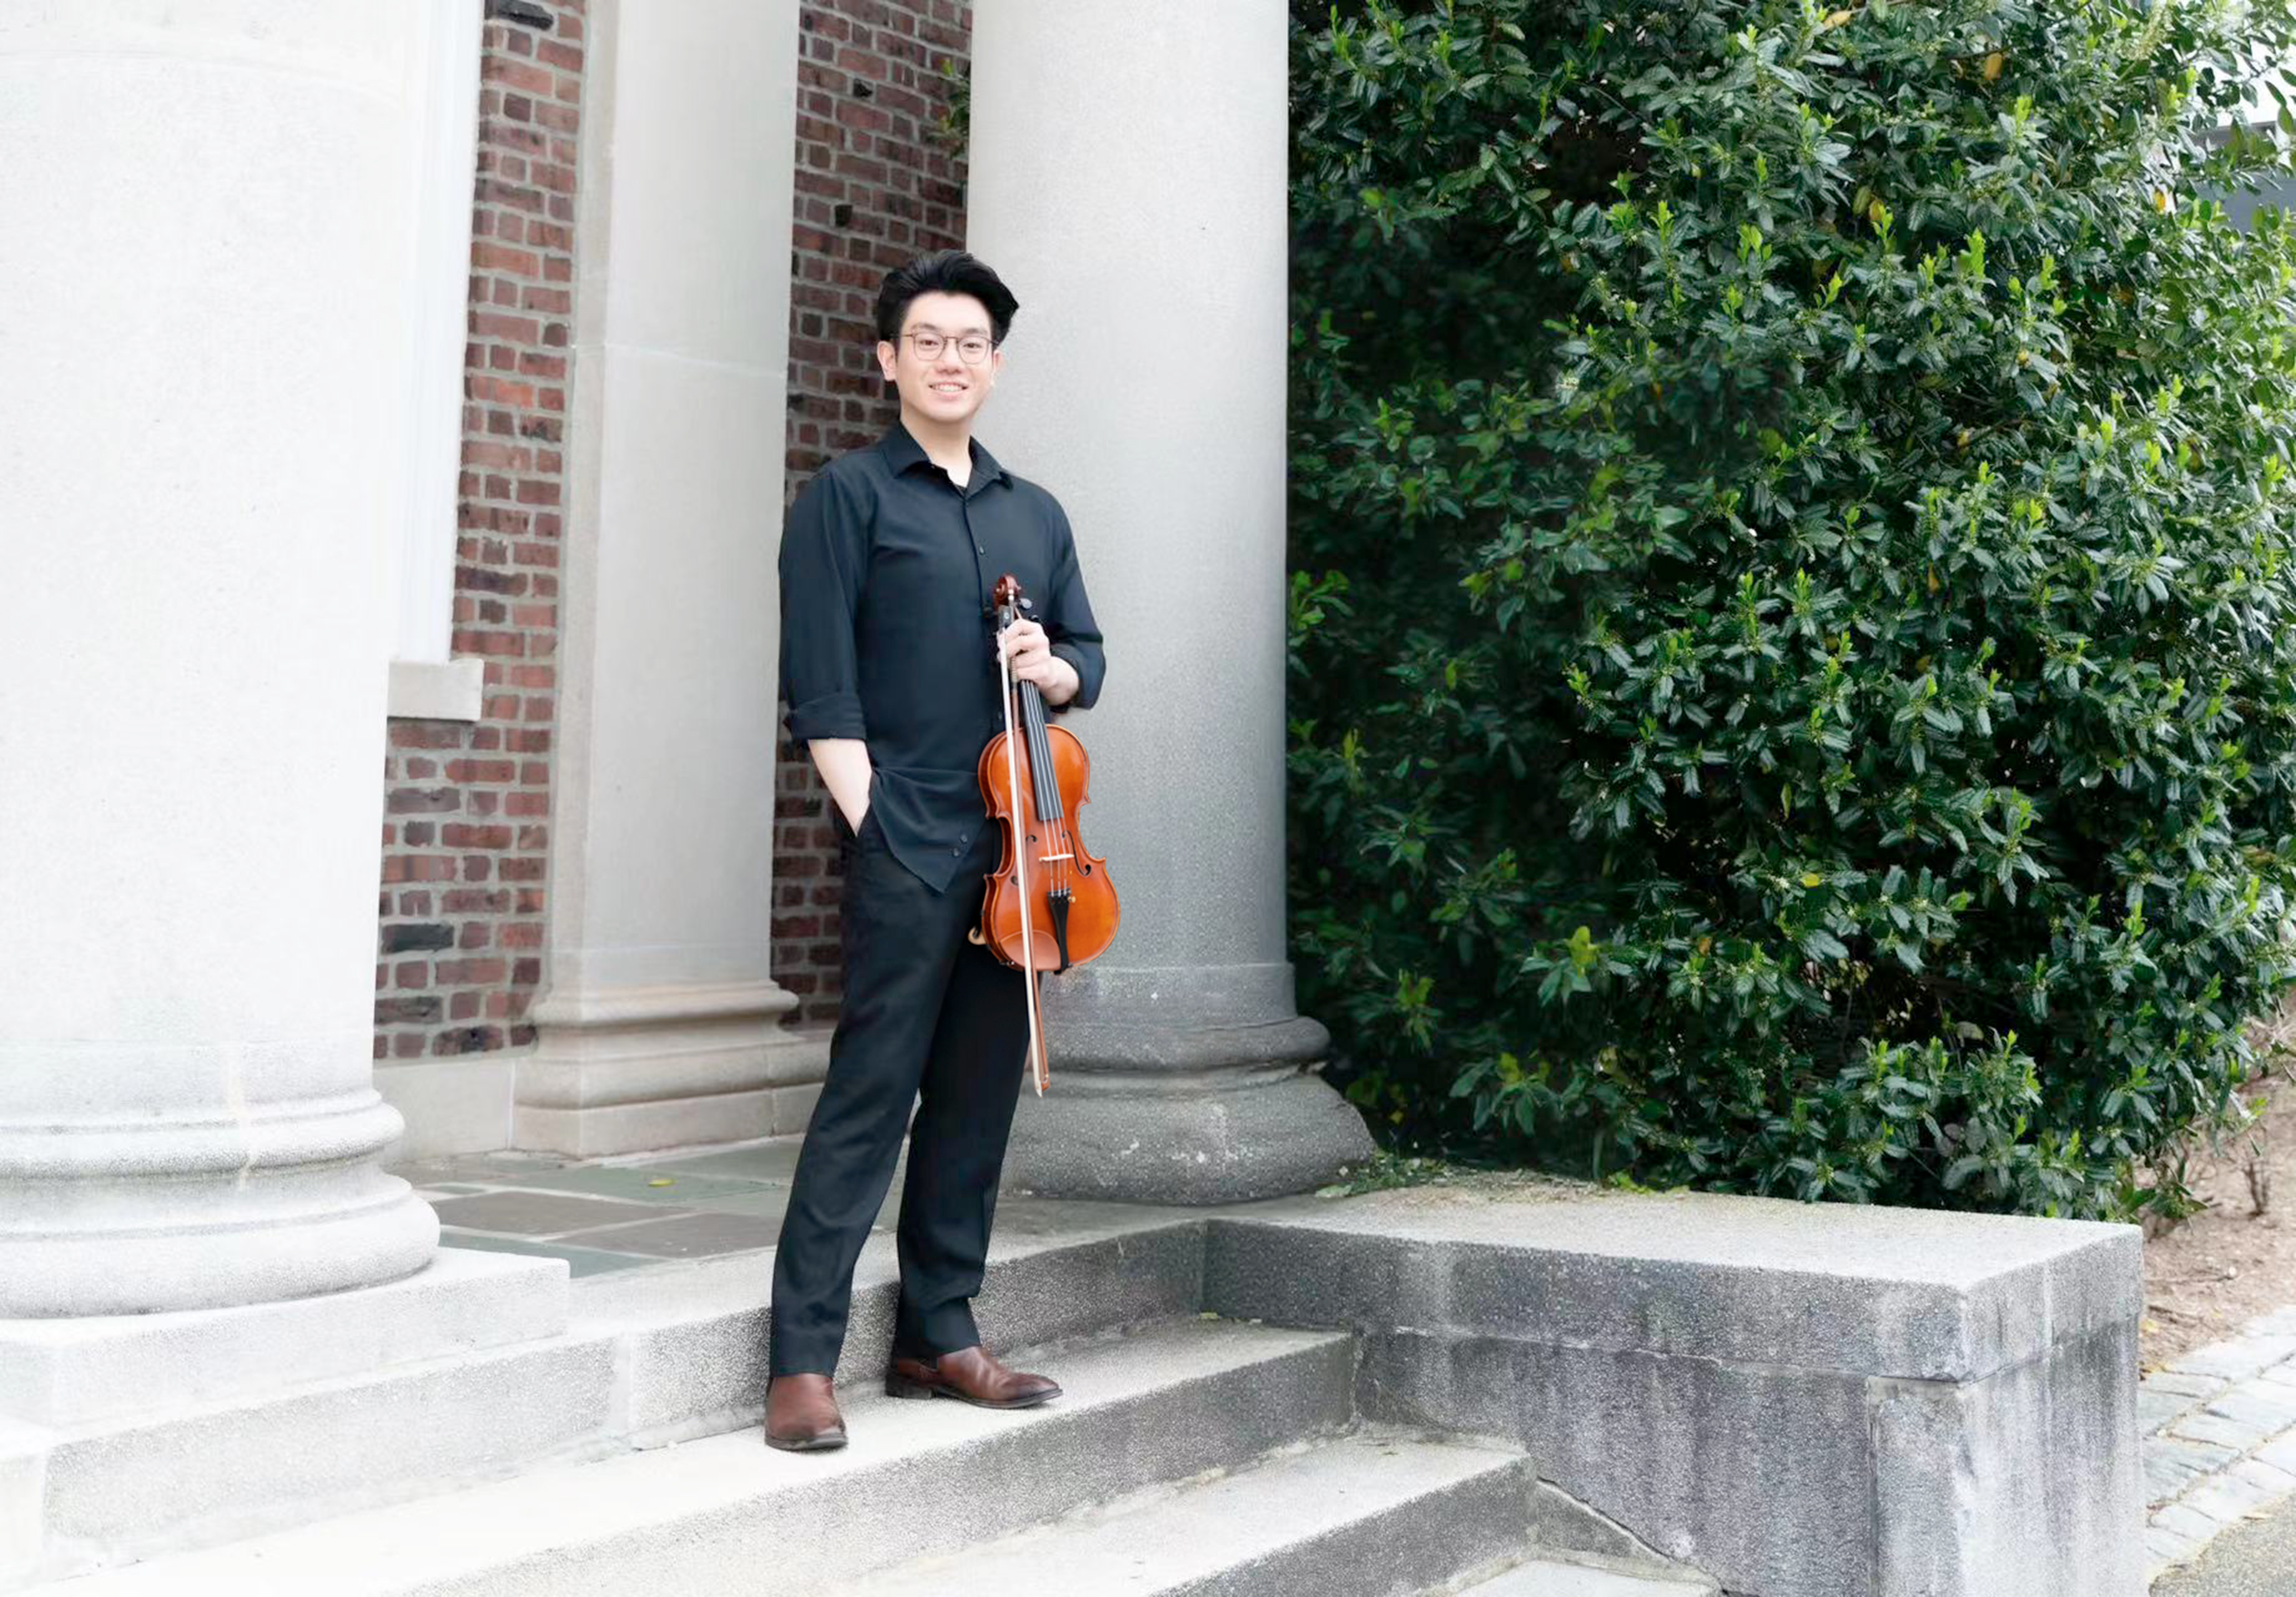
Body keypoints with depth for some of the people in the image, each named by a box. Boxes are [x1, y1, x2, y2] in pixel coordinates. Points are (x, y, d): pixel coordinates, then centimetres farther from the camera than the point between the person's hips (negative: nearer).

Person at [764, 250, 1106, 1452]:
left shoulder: (1036, 516, 19)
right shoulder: (849, 495, 2)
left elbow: (1089, 661, 23)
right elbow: (821, 688, -5)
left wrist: (1052, 667, -1)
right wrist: (871, 821, -13)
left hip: (1015, 841, 6)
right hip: (906, 844, -6)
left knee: (978, 1100, 9)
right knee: (871, 1094, -9)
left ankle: (937, 1335, 19)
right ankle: (802, 1361, -4)